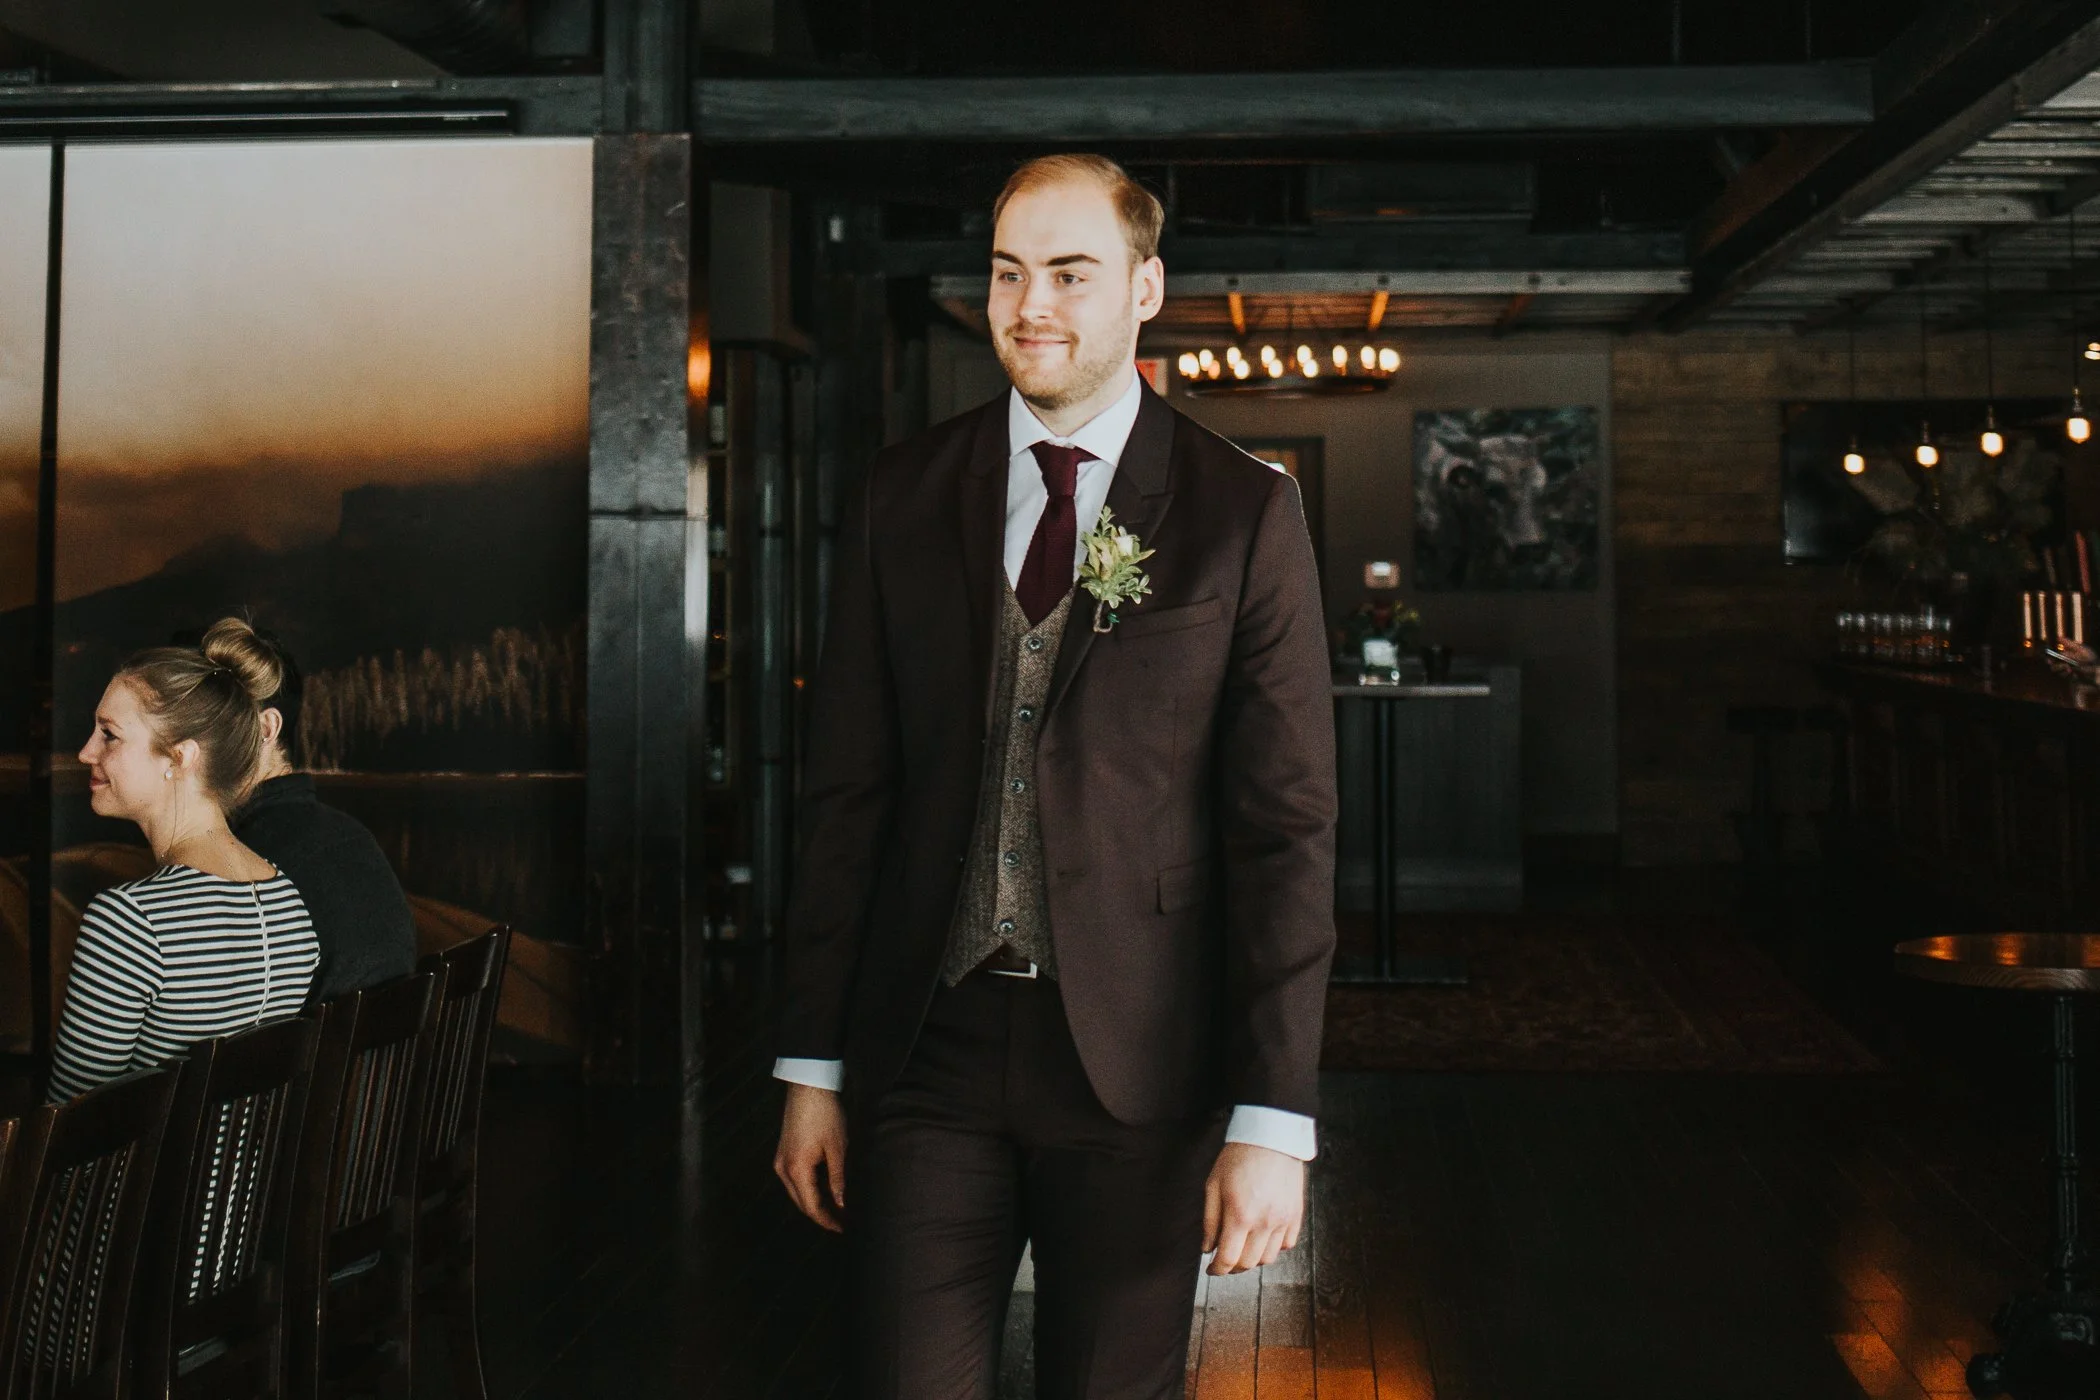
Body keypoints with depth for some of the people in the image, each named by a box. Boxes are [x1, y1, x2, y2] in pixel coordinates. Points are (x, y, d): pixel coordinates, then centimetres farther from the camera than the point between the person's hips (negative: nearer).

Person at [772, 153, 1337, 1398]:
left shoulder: (1244, 514, -3)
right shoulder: (904, 500, 6)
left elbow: (1287, 825, -5)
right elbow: (849, 792, 7)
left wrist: (1271, 1121, -10)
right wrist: (813, 1066, 5)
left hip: (1137, 1063, -1)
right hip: (927, 1049, 2)